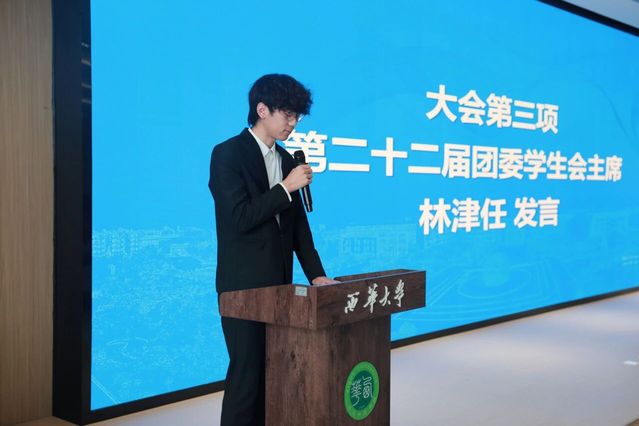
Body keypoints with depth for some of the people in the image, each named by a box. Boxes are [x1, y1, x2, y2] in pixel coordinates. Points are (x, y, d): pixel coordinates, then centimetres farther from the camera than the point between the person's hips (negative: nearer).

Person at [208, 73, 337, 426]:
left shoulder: (285, 159, 12)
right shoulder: (228, 154, -10)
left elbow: (298, 222, 12)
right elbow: (240, 218, -19)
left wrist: (316, 274, 5)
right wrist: (286, 187, -18)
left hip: (278, 282, 7)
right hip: (243, 284, -7)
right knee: (246, 371, -3)